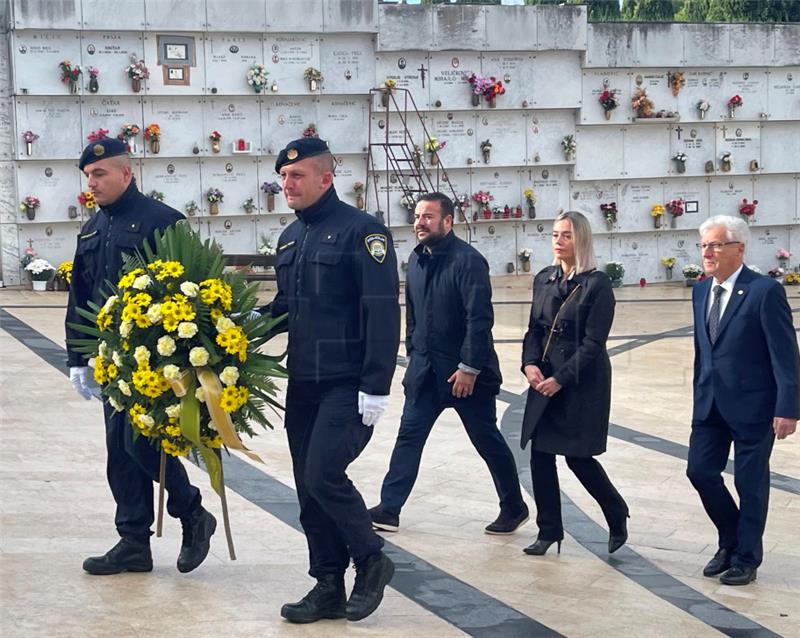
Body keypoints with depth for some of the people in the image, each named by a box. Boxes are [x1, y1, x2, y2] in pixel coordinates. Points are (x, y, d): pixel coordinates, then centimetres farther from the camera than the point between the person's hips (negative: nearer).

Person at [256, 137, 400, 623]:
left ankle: (371, 560, 6)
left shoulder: (361, 231, -10)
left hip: (347, 384, -8)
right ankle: (329, 587, 17)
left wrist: (376, 387, -19)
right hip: (302, 383, 8)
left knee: (324, 475, -16)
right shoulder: (290, 237, 14)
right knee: (309, 487, 7)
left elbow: (383, 313, -15)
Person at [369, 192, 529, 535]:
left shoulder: (468, 260, -18)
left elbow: (480, 319, -22)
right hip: (424, 370, 7)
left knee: (487, 441, 7)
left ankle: (514, 507, 23)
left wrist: (470, 368, -23)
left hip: (466, 373, -7)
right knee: (409, 436, 4)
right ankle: (389, 509, 8)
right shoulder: (417, 259, 5)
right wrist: (413, 352, 13)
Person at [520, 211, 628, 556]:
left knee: (578, 457, -2)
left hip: (583, 382, -6)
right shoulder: (544, 279, 8)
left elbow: (593, 343, -14)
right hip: (545, 379, 6)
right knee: (540, 452, 3)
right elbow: (534, 328, 10)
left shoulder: (597, 284, -11)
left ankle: (617, 516, 22)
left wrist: (561, 379, -18)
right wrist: (530, 364, -8)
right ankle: (549, 529, 14)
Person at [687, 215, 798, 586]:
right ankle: (730, 541, 27)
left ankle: (745, 558, 19)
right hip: (711, 403, 6)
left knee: (750, 482, 4)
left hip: (752, 404, -6)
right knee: (700, 470, 6)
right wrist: (700, 396, 15)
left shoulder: (765, 291, -15)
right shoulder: (701, 291, 7)